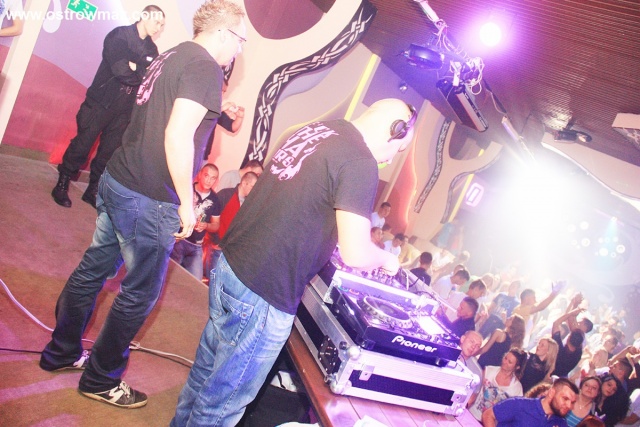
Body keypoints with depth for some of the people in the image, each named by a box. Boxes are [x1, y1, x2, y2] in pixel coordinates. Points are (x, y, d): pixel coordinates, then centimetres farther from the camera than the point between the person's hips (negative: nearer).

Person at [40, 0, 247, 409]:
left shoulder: (171, 56, 12)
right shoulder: (204, 66, -16)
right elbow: (178, 137, -25)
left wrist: (216, 112, 25)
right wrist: (186, 202, -18)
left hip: (116, 180, 9)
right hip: (149, 200, -9)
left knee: (93, 268, 20)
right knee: (141, 294, 7)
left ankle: (61, 352, 39)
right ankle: (101, 380, 25)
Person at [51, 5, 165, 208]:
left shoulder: (152, 49, 10)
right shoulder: (120, 35, -8)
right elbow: (121, 71, -20)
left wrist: (133, 68, -14)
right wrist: (141, 73, -8)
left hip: (124, 110, 5)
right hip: (100, 103, -5)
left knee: (109, 153, 8)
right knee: (82, 146, 2)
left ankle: (92, 191, 22)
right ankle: (61, 186, 16)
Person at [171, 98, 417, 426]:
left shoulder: (318, 128, 9)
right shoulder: (360, 164, -17)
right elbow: (356, 254, -19)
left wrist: (337, 235, 23)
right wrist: (387, 260, 2)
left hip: (228, 264, 9)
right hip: (262, 295, -9)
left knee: (206, 370, 27)